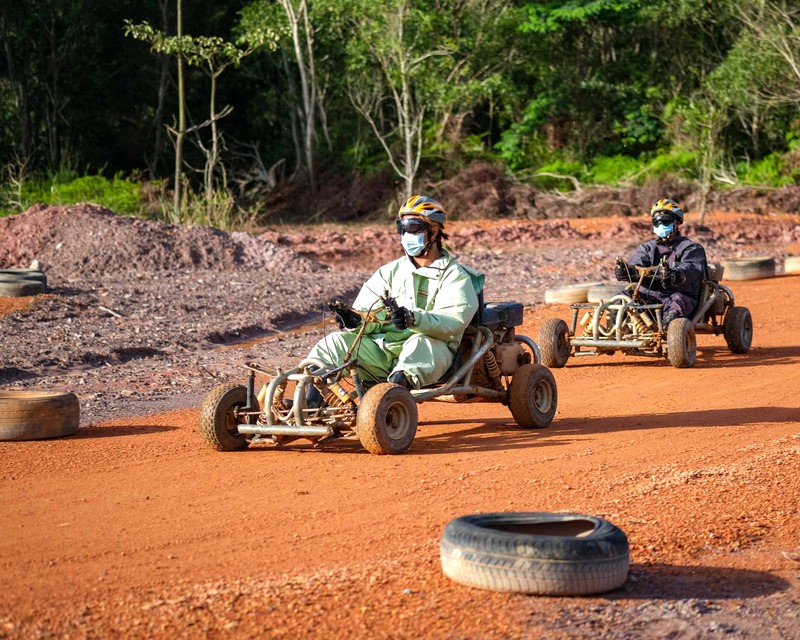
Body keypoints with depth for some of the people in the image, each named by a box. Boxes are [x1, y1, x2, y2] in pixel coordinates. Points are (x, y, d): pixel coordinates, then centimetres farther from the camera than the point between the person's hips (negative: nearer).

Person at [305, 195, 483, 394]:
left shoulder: (455, 276, 3)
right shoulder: (391, 271, 20)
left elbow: (451, 322, -15)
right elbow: (373, 317, 11)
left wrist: (413, 319, -33)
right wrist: (356, 319, -15)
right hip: (382, 347, 5)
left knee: (421, 343, -39)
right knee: (336, 341, -14)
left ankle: (400, 382, -66)